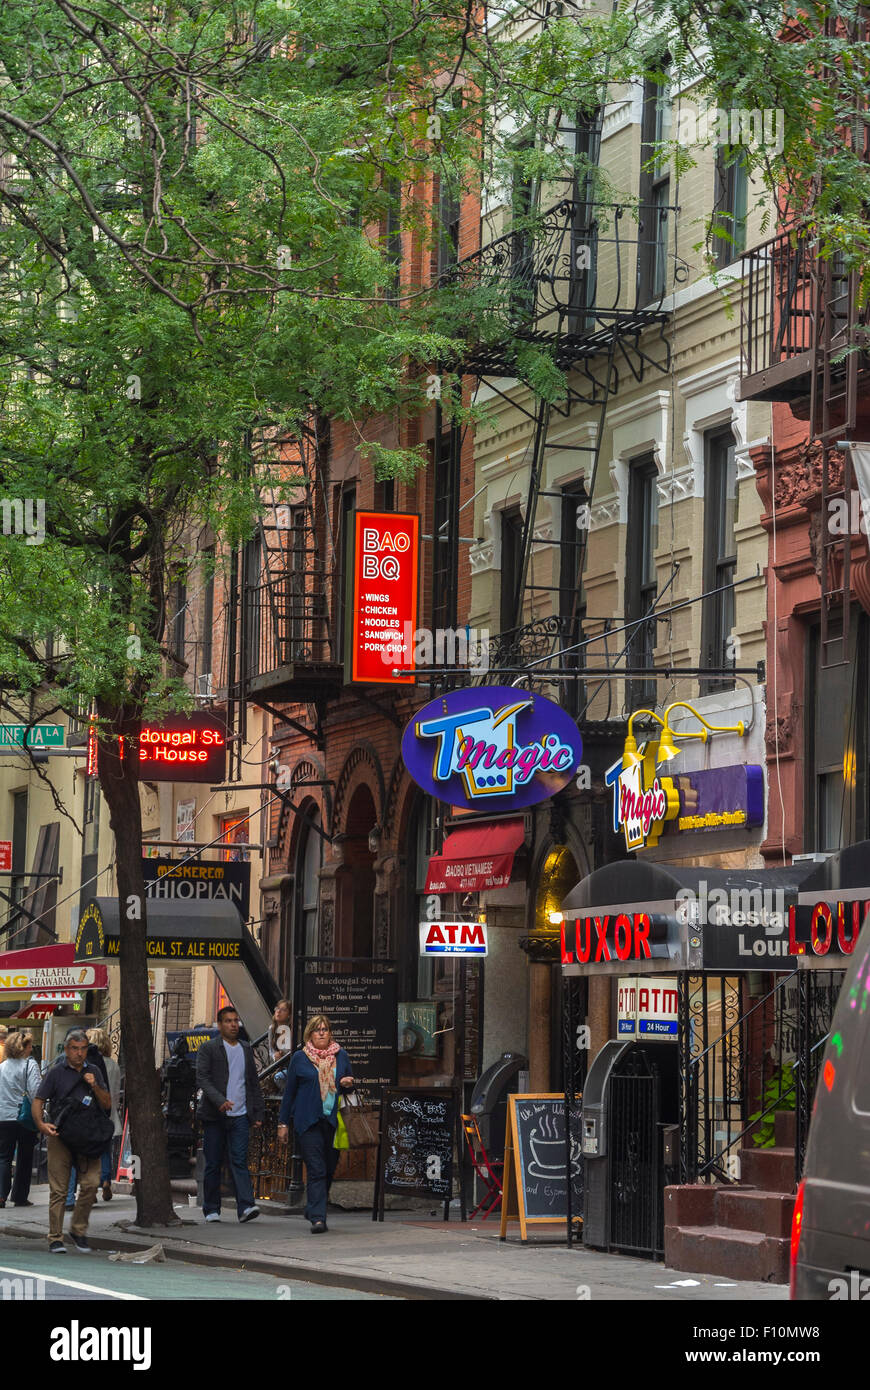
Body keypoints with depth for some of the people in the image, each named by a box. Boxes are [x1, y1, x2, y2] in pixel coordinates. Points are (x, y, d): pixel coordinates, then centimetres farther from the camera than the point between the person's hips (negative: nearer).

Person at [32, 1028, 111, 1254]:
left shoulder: (94, 1071, 12)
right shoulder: (56, 1072, 3)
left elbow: (107, 1104, 12)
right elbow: (39, 1101, 1)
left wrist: (95, 1087, -6)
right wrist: (41, 1123, -17)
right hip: (60, 1135, -2)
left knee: (91, 1184, -9)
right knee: (58, 1190, -2)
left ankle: (78, 1229, 9)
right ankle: (55, 1238, 5)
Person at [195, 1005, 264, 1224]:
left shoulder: (246, 1050, 16)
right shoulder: (208, 1049, 1)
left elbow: (254, 1084, 21)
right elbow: (202, 1078, -10)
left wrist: (258, 1113, 14)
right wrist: (220, 1101, -24)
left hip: (240, 1116, 2)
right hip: (215, 1116, -2)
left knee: (239, 1161, -10)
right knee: (213, 1164, 3)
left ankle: (246, 1206, -21)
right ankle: (211, 1209, 12)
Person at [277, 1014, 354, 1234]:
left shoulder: (341, 1056, 11)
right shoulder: (299, 1058, 5)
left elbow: (349, 1086, 22)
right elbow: (289, 1091, 8)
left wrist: (348, 1084, -3)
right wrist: (283, 1123, 7)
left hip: (334, 1121, 3)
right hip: (308, 1122, -3)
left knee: (330, 1169, 8)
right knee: (316, 1170, -11)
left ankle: (313, 1210, 27)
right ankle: (318, 1218, -14)